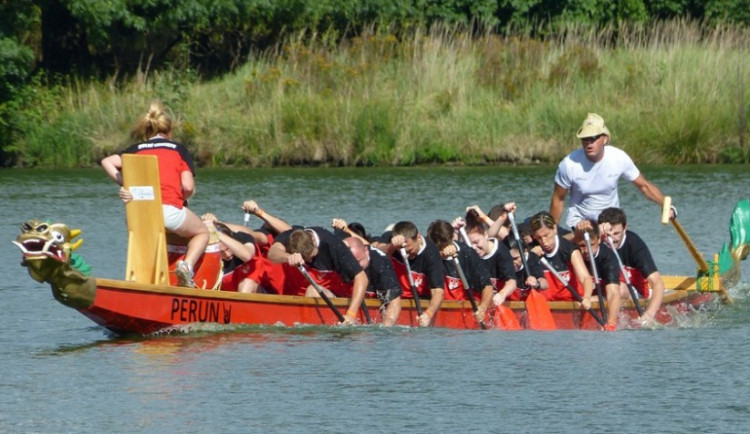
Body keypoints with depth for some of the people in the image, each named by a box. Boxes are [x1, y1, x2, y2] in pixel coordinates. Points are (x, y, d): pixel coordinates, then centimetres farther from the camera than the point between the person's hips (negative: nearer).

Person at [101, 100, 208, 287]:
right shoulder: (178, 149, 15)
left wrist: (124, 184, 6)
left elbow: (107, 161, 4)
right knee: (202, 232, 24)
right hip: (170, 209, -2)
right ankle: (187, 265, -4)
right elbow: (188, 187, 4)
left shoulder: (135, 150, 20)